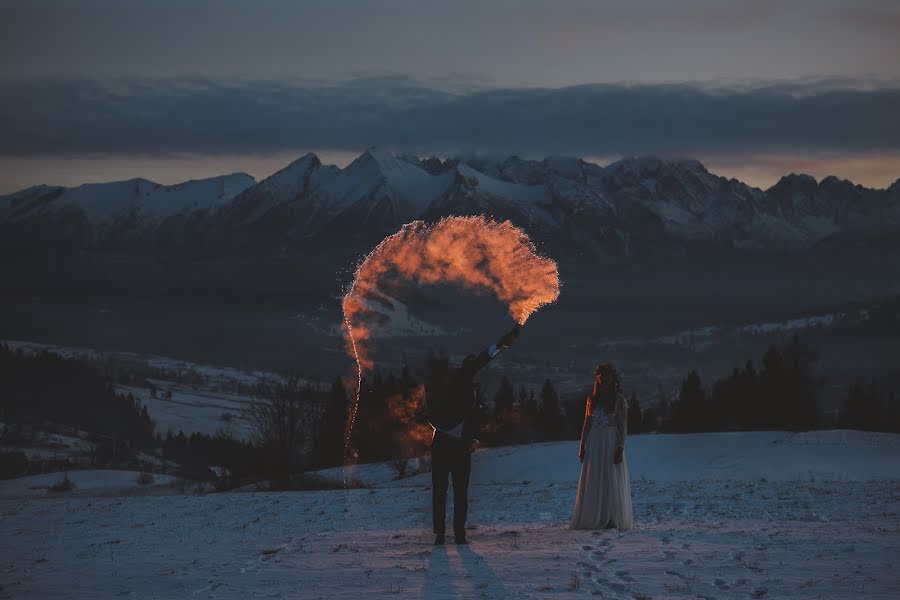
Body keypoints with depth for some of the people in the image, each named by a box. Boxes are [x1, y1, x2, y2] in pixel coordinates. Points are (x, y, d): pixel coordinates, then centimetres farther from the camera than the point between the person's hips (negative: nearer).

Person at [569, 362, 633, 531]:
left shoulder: (619, 400, -2)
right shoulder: (592, 399, 10)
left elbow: (622, 426, -5)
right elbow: (587, 423, 11)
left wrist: (620, 448, -14)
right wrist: (582, 446, 5)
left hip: (611, 443, -4)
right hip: (594, 444, 4)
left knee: (612, 481, -3)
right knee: (593, 483, 2)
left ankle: (613, 519, -1)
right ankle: (594, 519, 5)